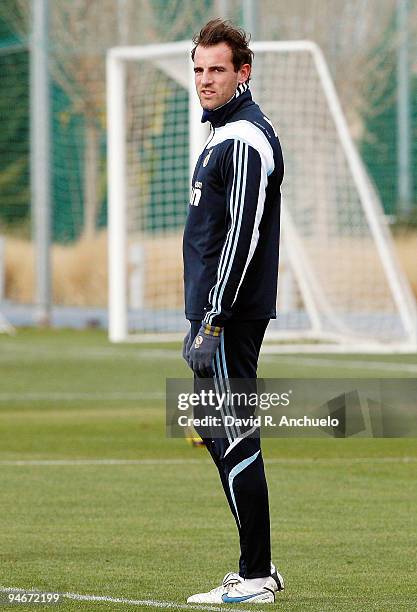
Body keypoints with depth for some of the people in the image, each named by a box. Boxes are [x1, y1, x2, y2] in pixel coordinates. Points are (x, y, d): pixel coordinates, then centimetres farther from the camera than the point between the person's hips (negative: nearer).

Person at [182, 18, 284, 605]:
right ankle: (257, 567, 20)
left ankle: (256, 577, -7)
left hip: (231, 315, -11)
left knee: (235, 440, -9)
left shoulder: (246, 140, -15)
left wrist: (212, 324, -22)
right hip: (218, 314, 11)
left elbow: (242, 238, -21)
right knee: (218, 431, 14)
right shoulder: (226, 134, 18)